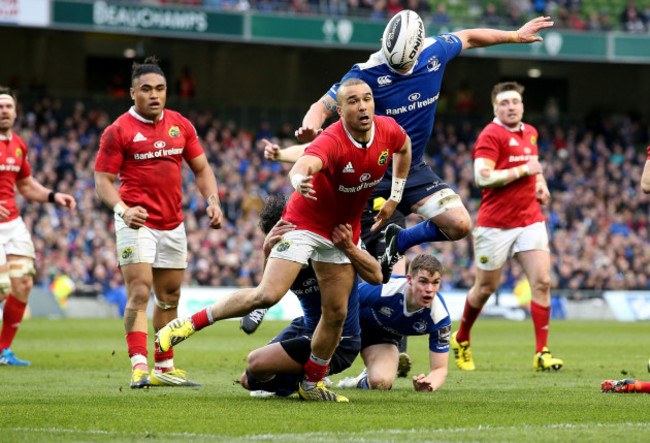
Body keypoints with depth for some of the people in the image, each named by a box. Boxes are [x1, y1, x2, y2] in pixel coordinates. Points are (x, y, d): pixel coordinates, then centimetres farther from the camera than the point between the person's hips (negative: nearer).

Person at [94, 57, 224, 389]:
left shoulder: (180, 125, 9)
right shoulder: (119, 131, -6)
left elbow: (201, 169, 16)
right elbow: (103, 179, -7)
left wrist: (213, 201, -1)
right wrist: (122, 209, -25)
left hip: (173, 224, 6)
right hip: (137, 223, -6)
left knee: (169, 297, 12)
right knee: (139, 294, -16)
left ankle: (164, 368, 22)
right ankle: (139, 366, -22)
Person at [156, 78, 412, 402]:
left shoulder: (388, 130, -11)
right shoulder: (332, 141, -30)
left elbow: (404, 147, 15)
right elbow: (302, 166, -51)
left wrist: (395, 198, 11)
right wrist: (300, 181, -75)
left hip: (344, 230, 6)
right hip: (304, 223, -6)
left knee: (336, 313, 4)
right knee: (267, 295, -19)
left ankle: (311, 384, 20)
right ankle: (189, 324, -6)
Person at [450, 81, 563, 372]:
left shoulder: (530, 133, 12)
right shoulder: (491, 135, -11)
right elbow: (482, 177, -23)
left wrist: (541, 183, 11)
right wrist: (523, 170, -18)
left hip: (530, 220, 5)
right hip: (495, 225, -5)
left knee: (542, 282, -8)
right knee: (486, 288, 7)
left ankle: (541, 353, -6)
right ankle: (461, 339, 32)